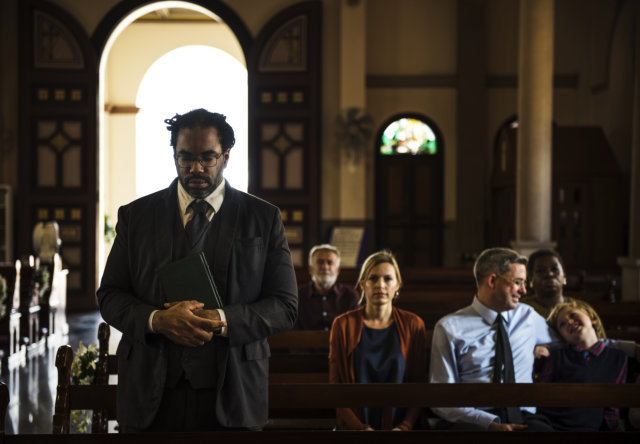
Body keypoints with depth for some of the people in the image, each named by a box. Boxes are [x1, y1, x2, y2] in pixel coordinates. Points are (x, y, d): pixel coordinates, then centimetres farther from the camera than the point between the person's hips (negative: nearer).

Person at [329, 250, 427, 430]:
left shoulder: (413, 325, 9)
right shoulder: (343, 325, 7)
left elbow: (419, 385, 8)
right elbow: (335, 384, 5)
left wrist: (404, 427, -7)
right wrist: (360, 428, -8)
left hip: (400, 425, 0)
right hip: (354, 427, 0)